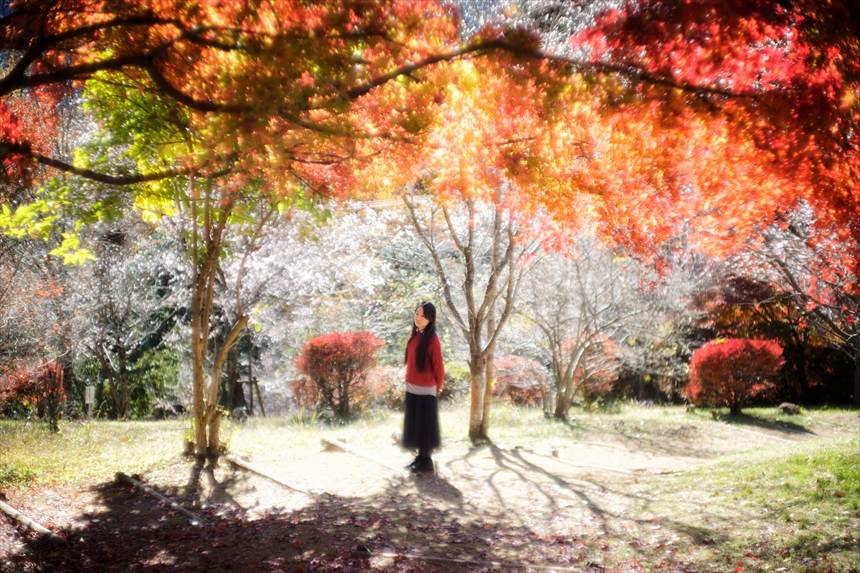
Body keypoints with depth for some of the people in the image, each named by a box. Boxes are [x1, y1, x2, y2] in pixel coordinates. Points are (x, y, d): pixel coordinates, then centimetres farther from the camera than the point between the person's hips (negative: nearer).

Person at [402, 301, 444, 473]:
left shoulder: (432, 339, -17)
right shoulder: (415, 335, 4)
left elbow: (438, 367, -11)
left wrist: (437, 388, 0)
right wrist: (409, 381, 11)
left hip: (425, 390, -7)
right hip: (412, 388, 7)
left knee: (425, 426, 4)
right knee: (415, 425, 15)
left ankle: (426, 461, 17)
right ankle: (420, 456, 28)